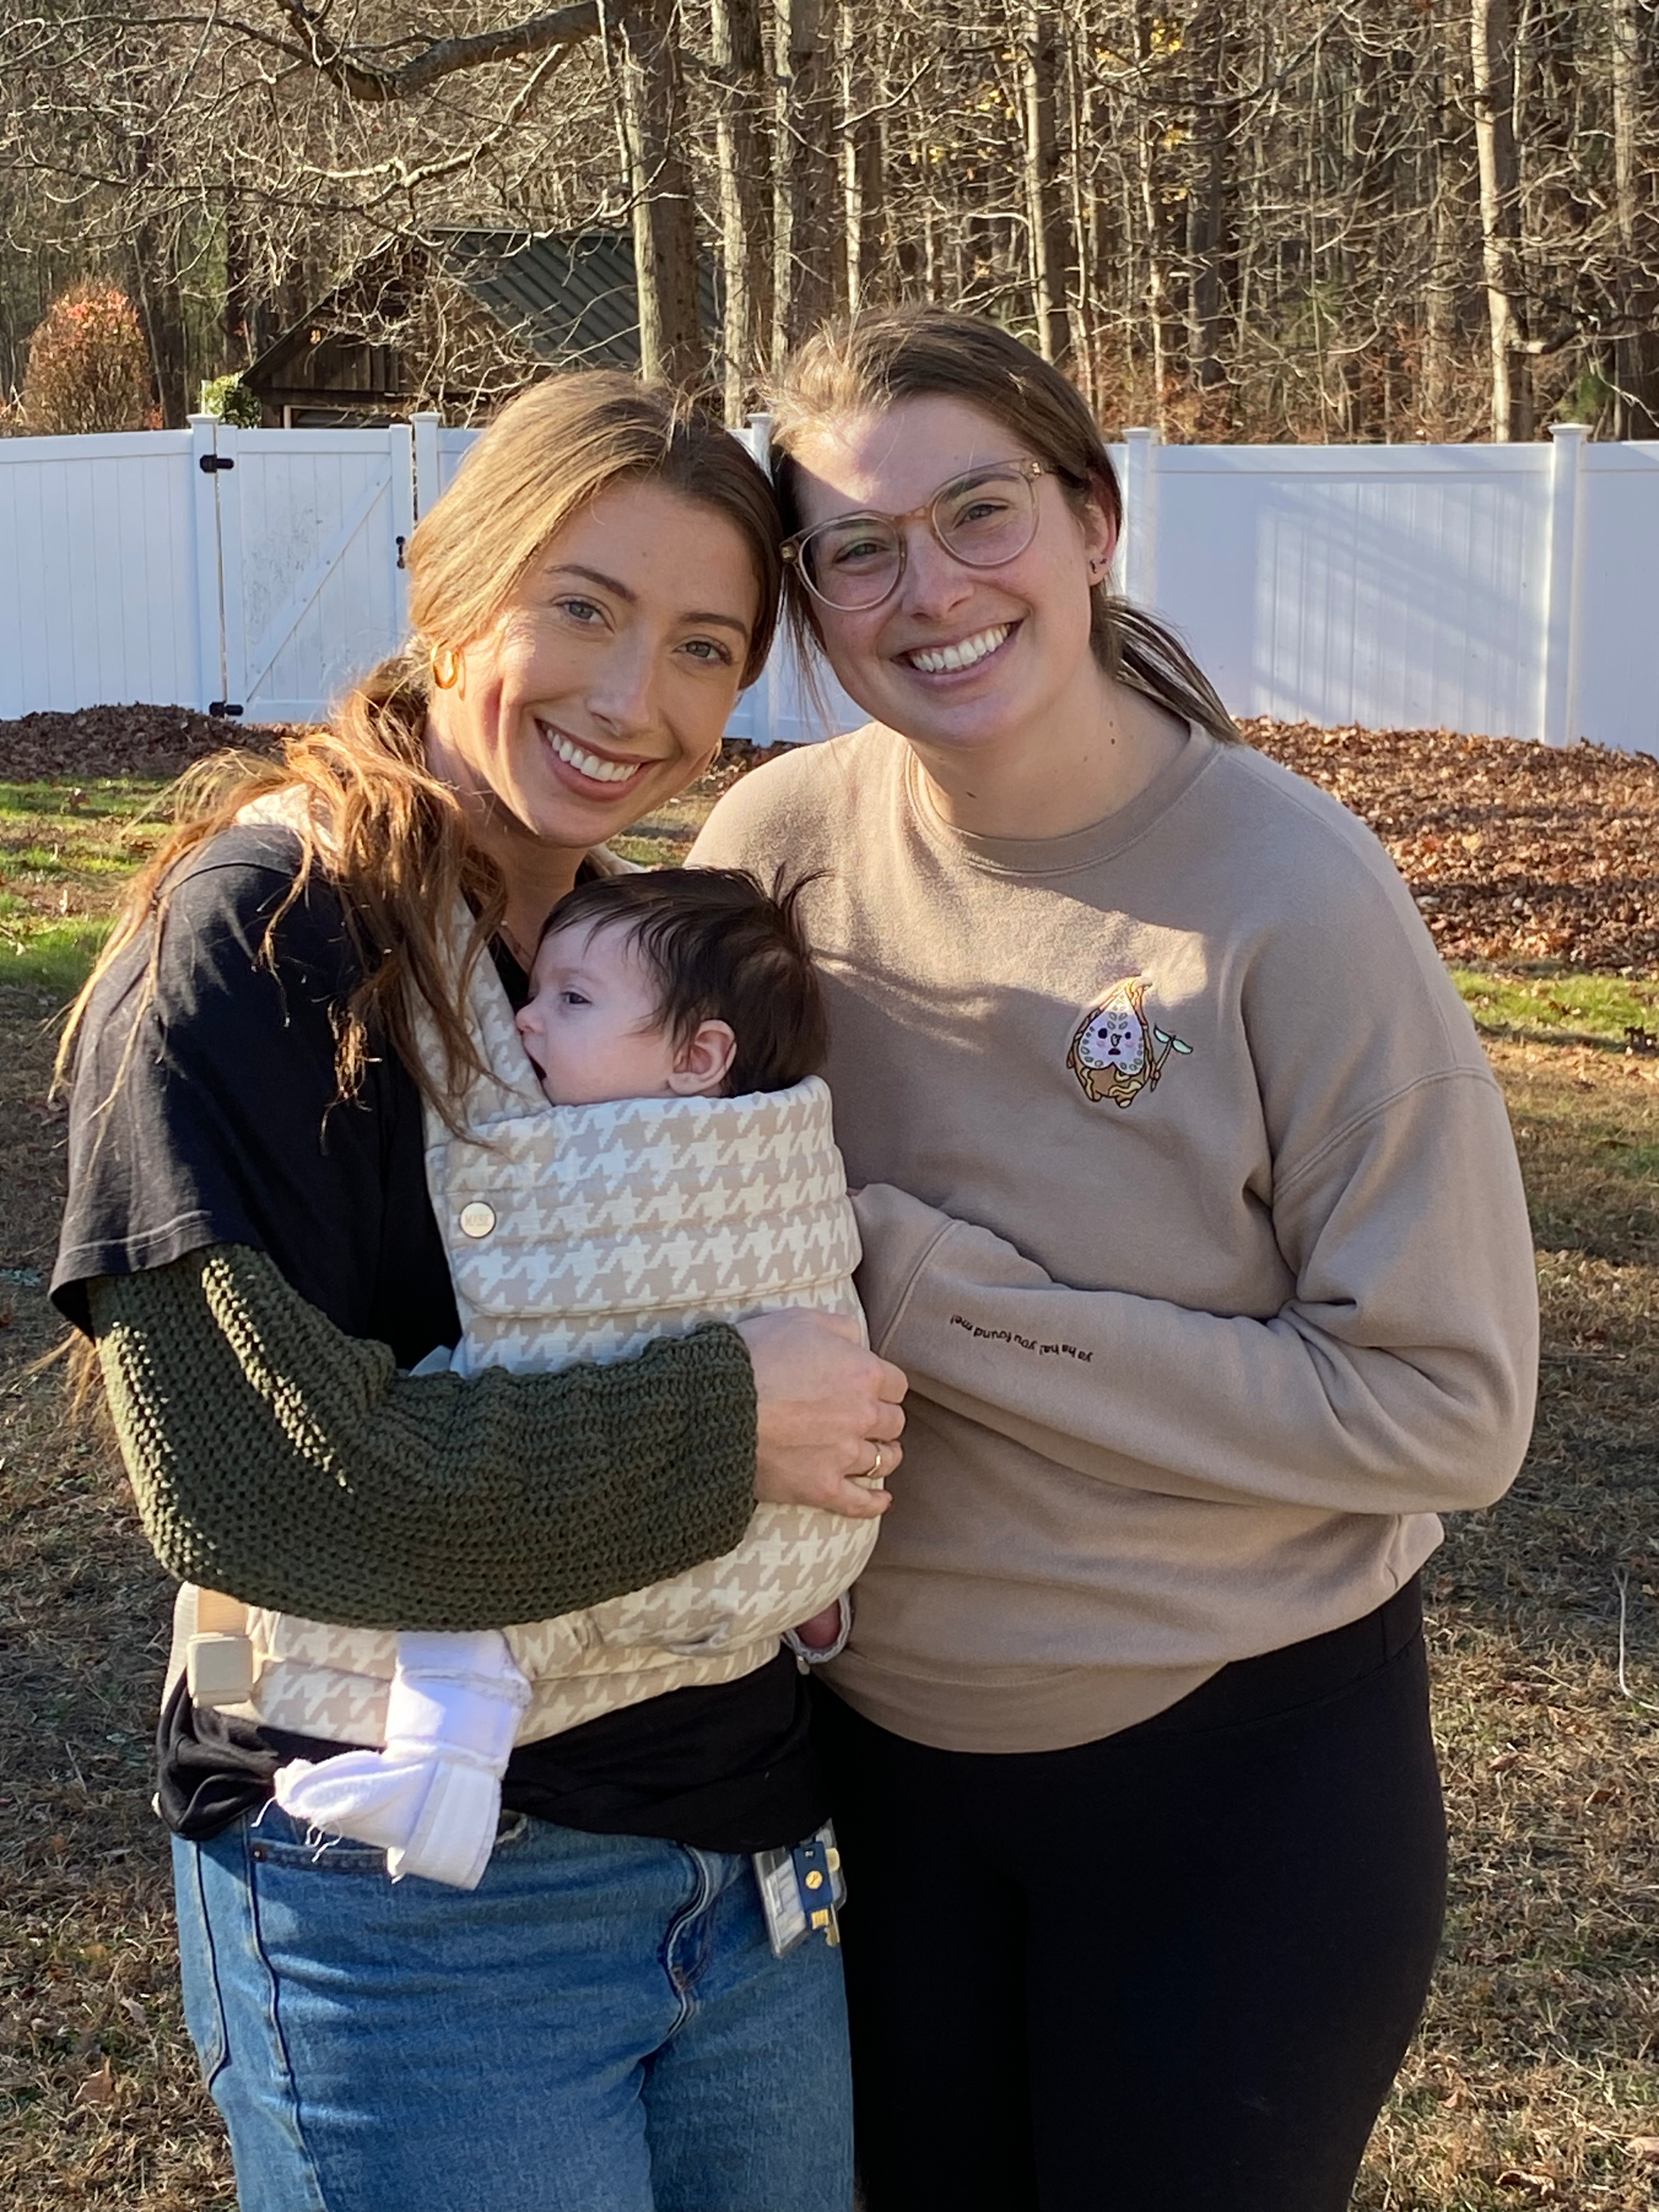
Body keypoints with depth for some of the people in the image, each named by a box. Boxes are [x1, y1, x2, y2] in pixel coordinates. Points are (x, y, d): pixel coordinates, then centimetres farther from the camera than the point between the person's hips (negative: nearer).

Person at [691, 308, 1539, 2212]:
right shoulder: (778, 844, -8)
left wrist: (929, 1292, -23)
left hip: (1239, 1769, -3)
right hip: (874, 1745, 4)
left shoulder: (1287, 888, -20)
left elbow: (1447, 1408, -20)